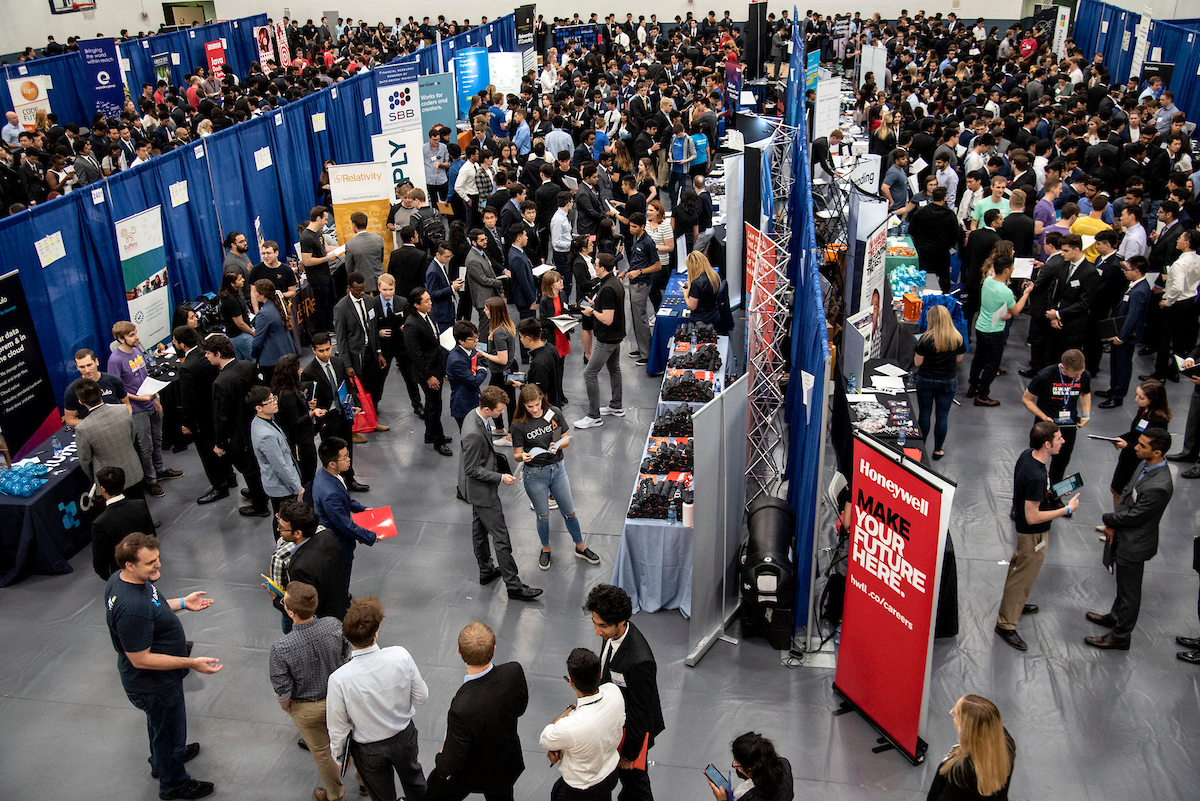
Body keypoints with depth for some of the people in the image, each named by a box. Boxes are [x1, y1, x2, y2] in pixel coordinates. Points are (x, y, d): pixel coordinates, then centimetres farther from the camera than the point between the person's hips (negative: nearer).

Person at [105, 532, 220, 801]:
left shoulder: (119, 579, -10)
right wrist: (192, 663, -31)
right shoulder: (131, 609, -41)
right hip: (155, 685, -9)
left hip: (150, 680, 9)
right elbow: (141, 659, -34)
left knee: (159, 723, 34)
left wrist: (182, 603, 3)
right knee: (169, 731, 16)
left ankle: (162, 760, 60)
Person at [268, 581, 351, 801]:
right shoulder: (335, 626, -27)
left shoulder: (281, 649, -36)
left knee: (322, 752, 24)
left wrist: (286, 707, 2)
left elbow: (283, 691, -22)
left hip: (307, 710, -3)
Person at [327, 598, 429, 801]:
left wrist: (339, 754, 2)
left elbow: (338, 729, -18)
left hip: (369, 751, -2)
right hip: (405, 737, 2)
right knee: (413, 779, 34)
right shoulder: (401, 656, -29)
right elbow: (421, 696, -13)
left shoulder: (339, 680, -33)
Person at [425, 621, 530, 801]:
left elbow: (451, 764, -27)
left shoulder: (462, 710, -44)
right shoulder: (514, 672, -30)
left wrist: (441, 758, -5)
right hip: (507, 764, 5)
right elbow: (520, 708, -6)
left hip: (469, 774, -5)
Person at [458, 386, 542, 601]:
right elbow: (472, 469, -27)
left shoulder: (475, 416, -4)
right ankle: (513, 586, 6)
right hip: (481, 489, -10)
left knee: (479, 530, 24)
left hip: (477, 487, 10)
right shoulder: (474, 434, -34)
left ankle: (486, 571, 42)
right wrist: (500, 478, -23)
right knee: (501, 537, -2)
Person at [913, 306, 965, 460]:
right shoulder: (957, 338, -9)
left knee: (925, 413, 12)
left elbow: (917, 362, -11)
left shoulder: (926, 338, -18)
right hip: (948, 382, 2)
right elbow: (958, 359, 5)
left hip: (926, 380, -2)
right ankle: (937, 450, 19)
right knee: (943, 416, 10)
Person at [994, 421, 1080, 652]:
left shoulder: (1027, 454, -8)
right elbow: (1032, 517, -31)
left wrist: (1056, 489, 3)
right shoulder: (1036, 476, -37)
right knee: (1023, 576, 6)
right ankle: (1006, 624, 19)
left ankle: (1016, 604, 49)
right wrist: (1067, 510, -24)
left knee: (1020, 568, 28)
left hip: (1020, 519, 9)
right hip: (1033, 533, -9)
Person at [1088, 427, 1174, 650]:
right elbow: (1128, 493, 4)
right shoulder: (1147, 465, -7)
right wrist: (1113, 526, -4)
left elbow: (1133, 516, -26)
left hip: (1134, 545, -9)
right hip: (1125, 536, 9)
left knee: (1129, 591, 12)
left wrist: (1109, 519, -7)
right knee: (1123, 584, 30)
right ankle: (1116, 616, 51)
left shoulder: (1159, 487, -36)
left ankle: (1120, 637, 29)